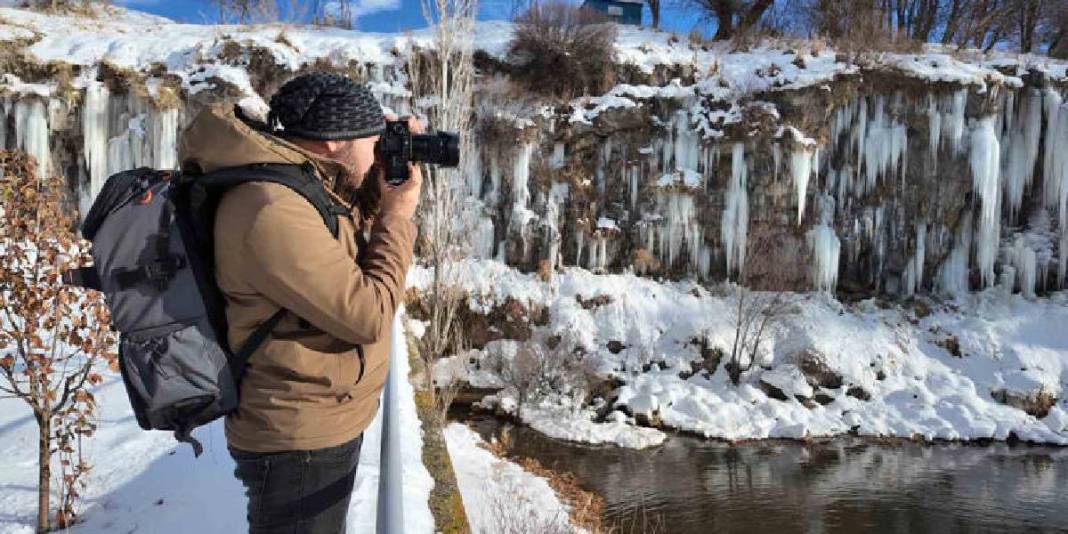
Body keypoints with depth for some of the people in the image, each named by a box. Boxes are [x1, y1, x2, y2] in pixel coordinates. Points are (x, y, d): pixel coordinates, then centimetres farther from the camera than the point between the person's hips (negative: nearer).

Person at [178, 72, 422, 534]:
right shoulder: (272, 209, -29)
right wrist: (399, 216, -17)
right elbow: (368, 316, -28)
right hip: (299, 442, -9)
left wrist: (384, 183, 1)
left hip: (326, 423, 9)